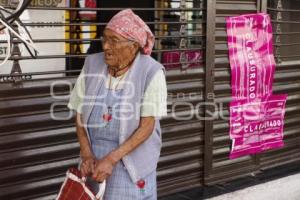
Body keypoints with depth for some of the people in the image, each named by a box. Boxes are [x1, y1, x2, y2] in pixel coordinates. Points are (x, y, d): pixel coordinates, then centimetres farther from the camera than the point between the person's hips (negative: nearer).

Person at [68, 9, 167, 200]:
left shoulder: (151, 72, -14)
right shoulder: (92, 64, -3)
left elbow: (147, 125, -16)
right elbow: (80, 114, 2)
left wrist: (111, 159, -20)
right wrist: (87, 154, -8)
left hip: (132, 158, -3)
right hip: (95, 155, 4)